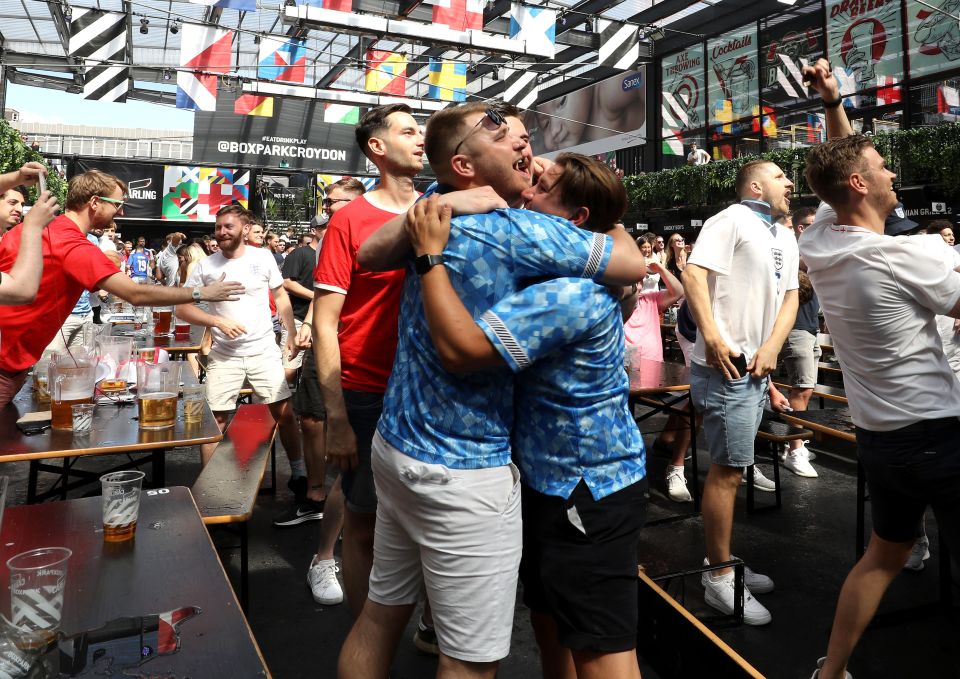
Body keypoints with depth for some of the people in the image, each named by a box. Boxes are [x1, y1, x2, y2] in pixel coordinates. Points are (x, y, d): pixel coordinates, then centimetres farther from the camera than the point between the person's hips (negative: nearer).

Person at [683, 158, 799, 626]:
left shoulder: (786, 238, 19)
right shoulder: (732, 220, -7)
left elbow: (790, 296, 17)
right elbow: (694, 275, -18)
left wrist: (771, 348, 1)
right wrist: (713, 338, -25)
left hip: (757, 370, 9)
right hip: (726, 366, -9)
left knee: (730, 468, 15)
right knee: (728, 470, -6)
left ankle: (721, 562, 28)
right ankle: (719, 578, 7)